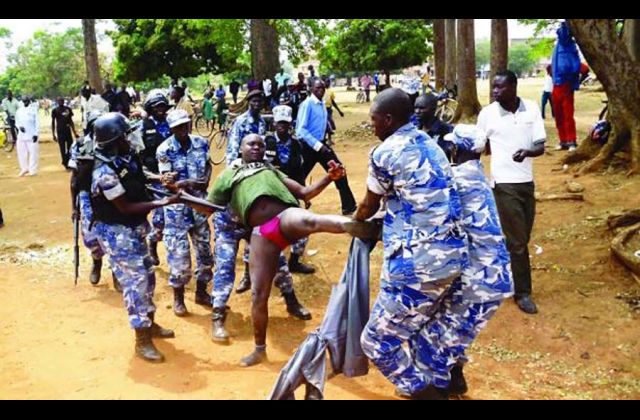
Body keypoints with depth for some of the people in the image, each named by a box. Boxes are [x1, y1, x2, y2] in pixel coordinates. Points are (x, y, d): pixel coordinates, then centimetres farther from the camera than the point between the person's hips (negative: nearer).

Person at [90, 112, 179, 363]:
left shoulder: (127, 157, 0)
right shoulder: (105, 173, -26)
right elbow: (126, 208, -23)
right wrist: (164, 202, -23)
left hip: (134, 229, 9)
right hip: (116, 233, -9)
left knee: (147, 277, 18)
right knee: (135, 282, -6)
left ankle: (150, 324, 36)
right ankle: (142, 341, 4)